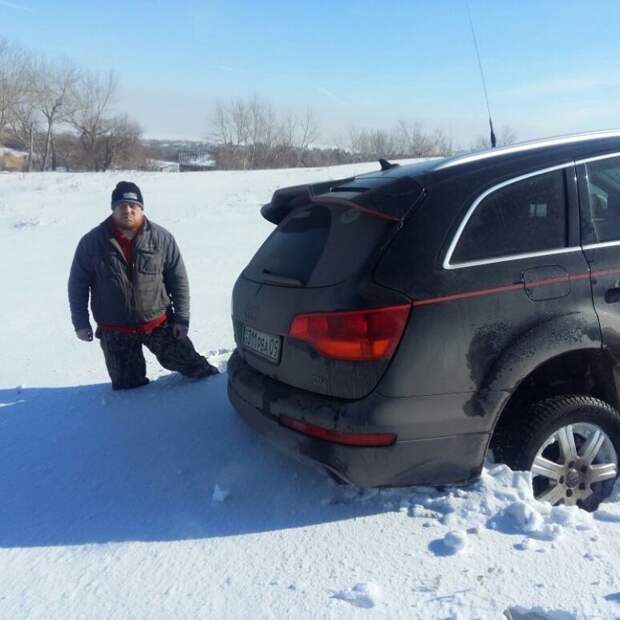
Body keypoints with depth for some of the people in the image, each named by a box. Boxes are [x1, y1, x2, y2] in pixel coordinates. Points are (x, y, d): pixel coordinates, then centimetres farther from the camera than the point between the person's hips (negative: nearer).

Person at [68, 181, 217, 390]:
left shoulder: (161, 238, -5)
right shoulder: (92, 241, -6)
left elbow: (178, 280, 0)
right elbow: (78, 284, 2)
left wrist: (181, 318, -3)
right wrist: (81, 323, -1)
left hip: (159, 323, 0)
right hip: (115, 332, 0)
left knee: (186, 361, 14)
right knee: (128, 387, 9)